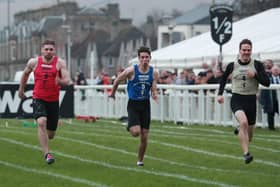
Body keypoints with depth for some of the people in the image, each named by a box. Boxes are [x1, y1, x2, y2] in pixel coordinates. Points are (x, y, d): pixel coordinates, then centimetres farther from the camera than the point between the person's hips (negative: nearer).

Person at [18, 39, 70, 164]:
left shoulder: (60, 63, -4)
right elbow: (25, 74, 19)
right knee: (41, 123, -27)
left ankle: (43, 137, 47)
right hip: (38, 99, -1)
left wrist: (60, 81, -34)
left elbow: (67, 80, -12)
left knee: (50, 135, 8)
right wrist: (21, 90, 26)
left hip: (53, 101, 1)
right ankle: (47, 154, -26)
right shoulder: (33, 62, 0)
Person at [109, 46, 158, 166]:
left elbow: (154, 89, 0)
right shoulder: (131, 71, -13)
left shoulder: (153, 73, -3)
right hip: (133, 104, -3)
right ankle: (130, 127, 17)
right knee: (136, 132, -21)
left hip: (145, 104, 3)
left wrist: (154, 95, -23)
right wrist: (112, 93, 14)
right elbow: (117, 80, 2)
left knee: (144, 137, 3)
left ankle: (140, 160, 22)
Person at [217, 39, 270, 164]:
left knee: (249, 135, 11)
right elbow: (223, 78, 21)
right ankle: (246, 154, -34)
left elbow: (267, 83, -4)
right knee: (243, 122, -31)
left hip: (251, 100, 2)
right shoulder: (232, 66, 2)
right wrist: (220, 94, 12)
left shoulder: (257, 65, 0)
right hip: (237, 99, -2)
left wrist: (255, 75, -18)